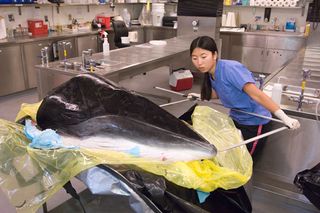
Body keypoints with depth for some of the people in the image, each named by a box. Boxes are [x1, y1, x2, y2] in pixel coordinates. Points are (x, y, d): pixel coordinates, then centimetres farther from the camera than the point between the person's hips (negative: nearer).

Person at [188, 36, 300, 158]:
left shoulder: (230, 69, -27)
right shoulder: (210, 74, -3)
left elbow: (256, 95, -33)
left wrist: (285, 118, -38)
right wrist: (202, 96, 20)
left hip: (254, 124, -7)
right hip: (236, 120, 7)